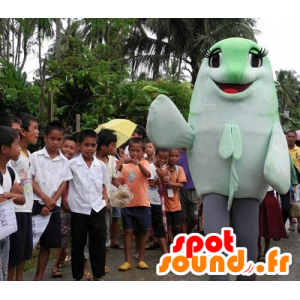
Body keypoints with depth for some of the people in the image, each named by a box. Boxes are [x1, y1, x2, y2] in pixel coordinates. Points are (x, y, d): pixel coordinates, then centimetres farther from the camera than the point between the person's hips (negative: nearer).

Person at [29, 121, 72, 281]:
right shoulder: (35, 156, -2)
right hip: (35, 203, -3)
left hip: (54, 206, 3)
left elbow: (63, 185, 3)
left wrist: (51, 203, -8)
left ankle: (38, 278, 19)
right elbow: (30, 181, -5)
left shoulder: (64, 161, 6)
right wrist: (45, 198, -13)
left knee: (47, 243, 7)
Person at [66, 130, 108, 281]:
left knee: (99, 243, 7)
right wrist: (65, 200, -6)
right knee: (78, 245, 8)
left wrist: (105, 200, 3)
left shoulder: (101, 165, 4)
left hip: (97, 209, 3)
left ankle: (98, 275, 20)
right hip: (78, 210, -2)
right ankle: (78, 276, 21)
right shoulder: (72, 164, -5)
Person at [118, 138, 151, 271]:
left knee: (144, 231, 6)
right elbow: (120, 182, 10)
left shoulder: (144, 163, -3)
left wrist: (139, 164, -40)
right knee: (128, 231, 4)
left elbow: (148, 174, -23)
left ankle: (140, 259, 19)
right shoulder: (125, 166, 8)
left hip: (142, 204, -2)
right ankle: (127, 260, 10)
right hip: (127, 204, 3)